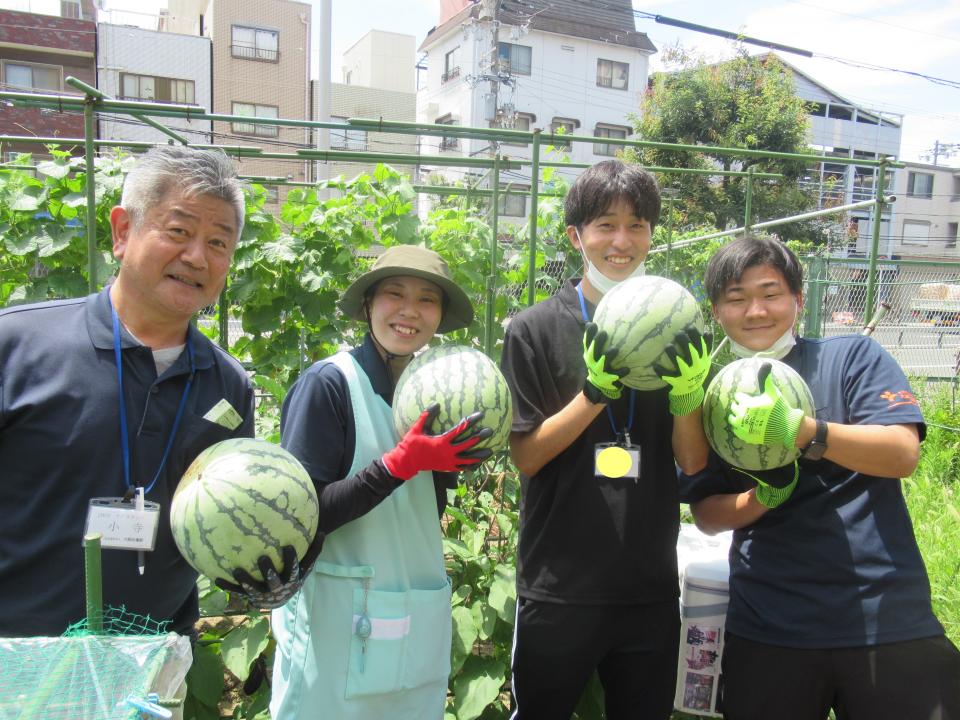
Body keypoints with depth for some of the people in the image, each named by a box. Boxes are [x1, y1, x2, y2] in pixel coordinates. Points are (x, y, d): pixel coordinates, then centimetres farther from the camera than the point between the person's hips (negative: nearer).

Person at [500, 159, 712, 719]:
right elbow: (526, 456, -9)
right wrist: (596, 391, -22)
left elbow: (694, 460, 1)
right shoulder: (536, 329, -5)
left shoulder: (674, 330, 4)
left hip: (651, 589, 3)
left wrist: (687, 393, -18)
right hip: (559, 589, -3)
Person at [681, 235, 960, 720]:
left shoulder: (852, 357, 0)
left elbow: (903, 454, -13)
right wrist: (763, 496, -16)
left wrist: (800, 430, -29)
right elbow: (706, 514, 4)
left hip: (888, 619, -1)